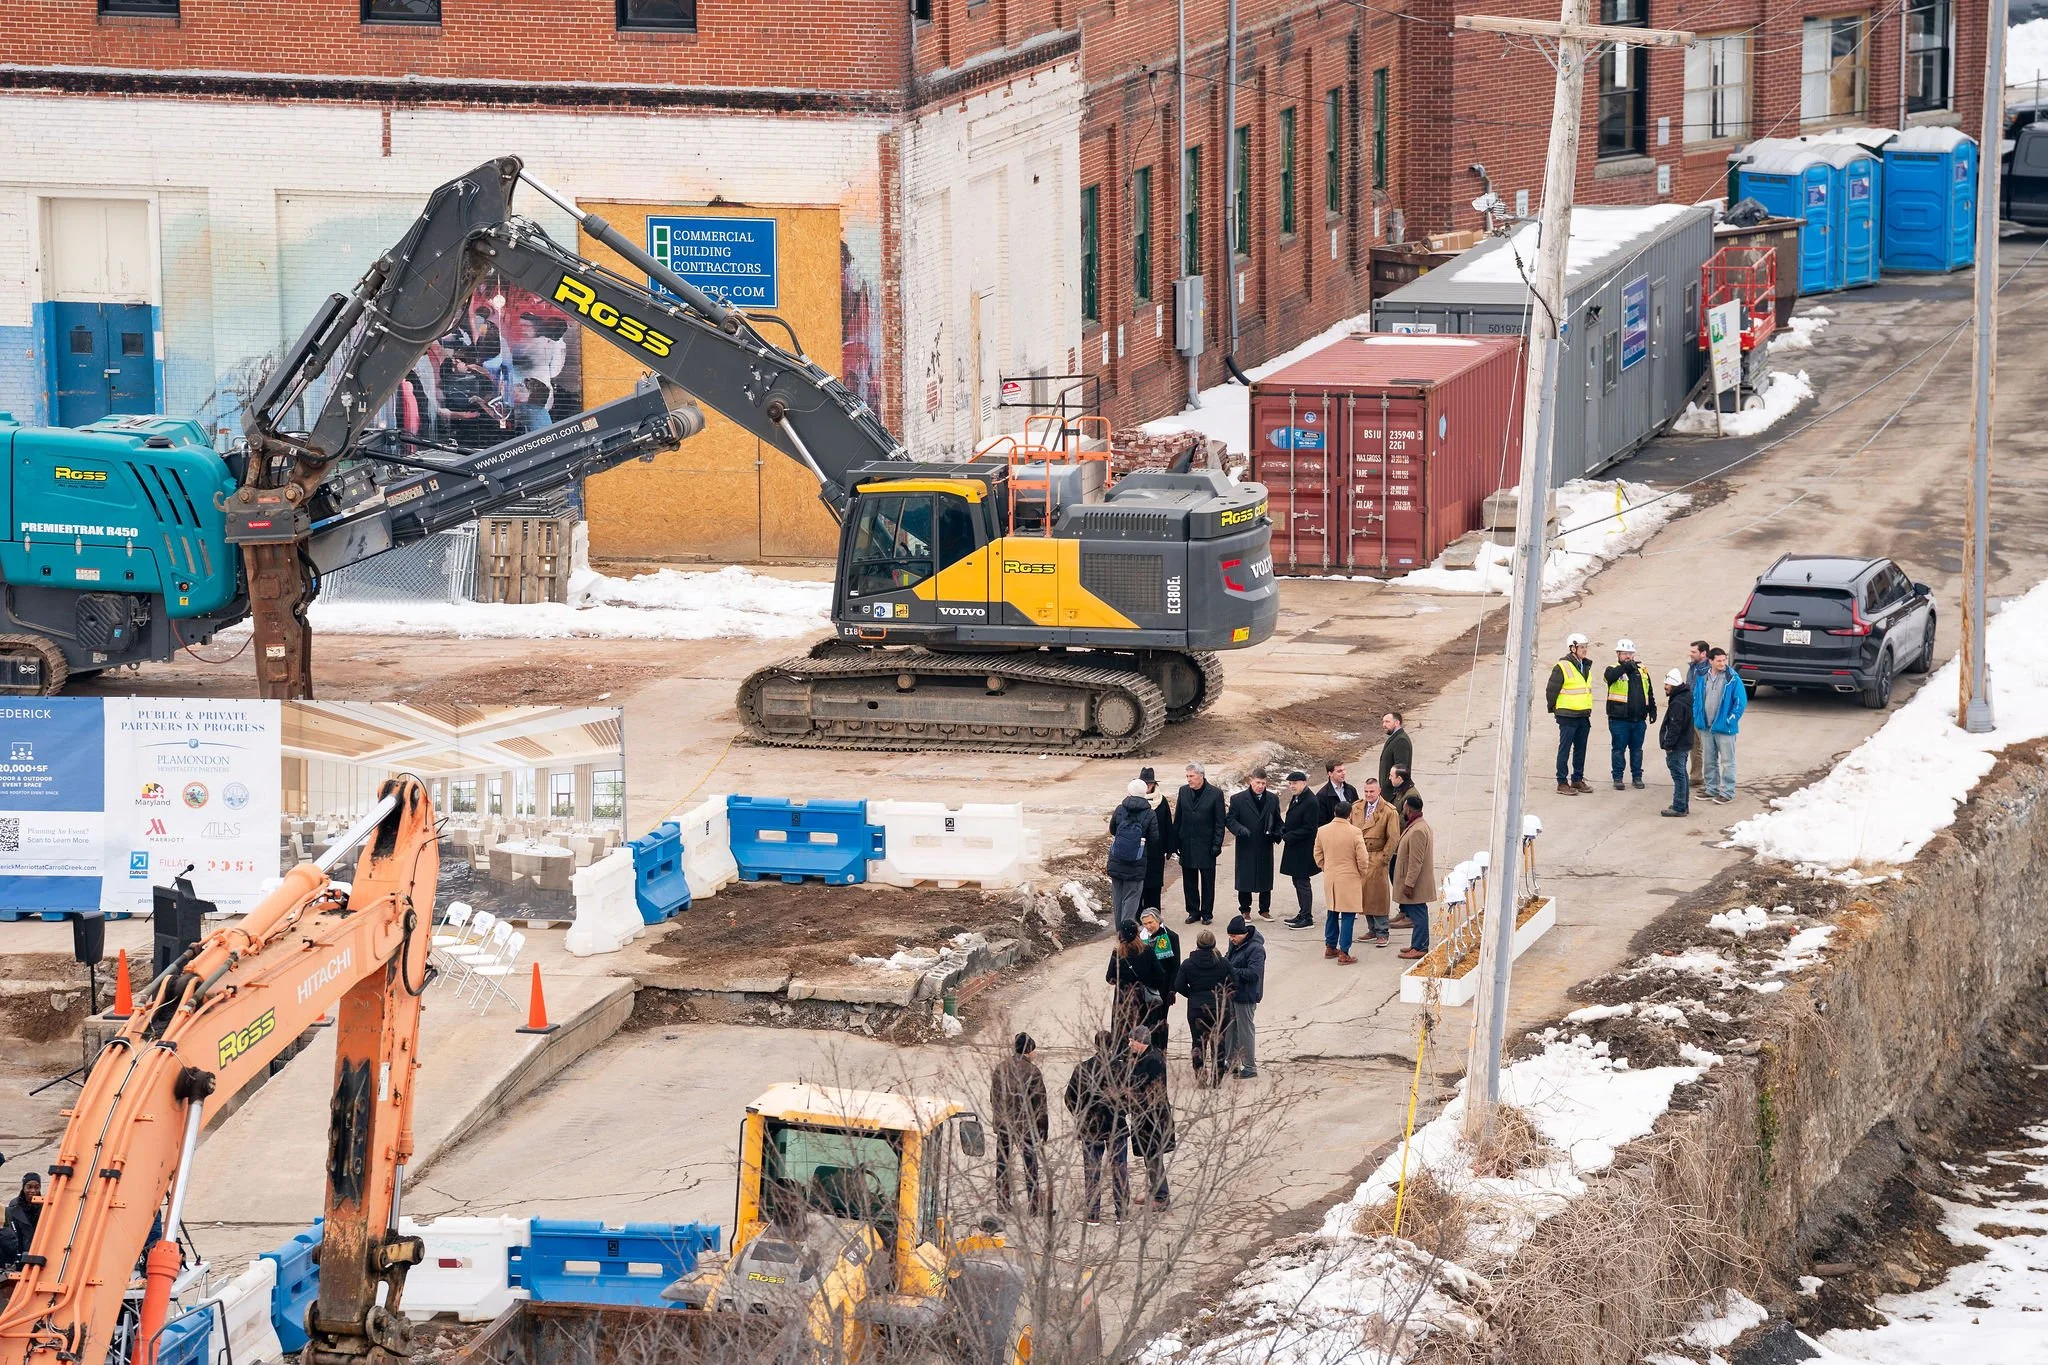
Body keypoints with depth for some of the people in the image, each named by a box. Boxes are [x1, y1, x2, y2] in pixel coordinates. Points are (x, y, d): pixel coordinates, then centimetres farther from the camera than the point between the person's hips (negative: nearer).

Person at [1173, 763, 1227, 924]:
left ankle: (1207, 913, 13)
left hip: (1206, 844, -4)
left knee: (1207, 881, 4)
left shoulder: (1215, 794, -7)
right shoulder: (1184, 792, 4)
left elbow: (1219, 823, -4)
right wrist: (1175, 843, 4)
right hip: (1187, 844, 4)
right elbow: (1178, 819, 8)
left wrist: (1217, 845, -10)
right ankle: (1193, 912, 18)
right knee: (1189, 881, 8)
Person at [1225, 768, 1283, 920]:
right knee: (1245, 879, 3)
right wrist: (1240, 829, -22)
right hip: (1246, 848, -3)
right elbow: (1230, 819, -3)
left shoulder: (1273, 799, 8)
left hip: (1265, 848, 3)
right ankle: (1245, 910, 15)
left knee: (1265, 878, 8)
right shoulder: (1238, 799, -3)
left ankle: (1265, 910, 19)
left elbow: (1277, 822, 15)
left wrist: (1276, 835, -4)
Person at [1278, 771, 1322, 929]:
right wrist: (1284, 831, 2)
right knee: (1298, 881, 16)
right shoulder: (1295, 798, 11)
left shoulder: (1311, 802, -18)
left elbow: (1308, 829, -20)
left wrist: (1288, 837, -18)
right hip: (1294, 849, 10)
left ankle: (1307, 919, 1)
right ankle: (1302, 915, 25)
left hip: (1303, 850, -10)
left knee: (1302, 882, -5)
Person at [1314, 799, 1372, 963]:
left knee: (1332, 913, 20)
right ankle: (1344, 953, -1)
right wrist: (1363, 874, 7)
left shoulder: (1322, 831, -2)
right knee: (1347, 916, 0)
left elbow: (1318, 857, 8)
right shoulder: (1354, 832, -16)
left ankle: (1330, 947, 28)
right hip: (1349, 879, -5)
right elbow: (1362, 859, -12)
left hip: (1329, 878, 5)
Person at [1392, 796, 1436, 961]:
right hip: (1418, 882, 10)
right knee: (1417, 914, 15)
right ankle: (1418, 945, 22)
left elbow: (1415, 861, -24)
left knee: (1417, 914, -4)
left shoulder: (1417, 831, -23)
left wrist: (1409, 884, -21)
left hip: (1416, 882, -10)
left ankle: (1419, 948, 0)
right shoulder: (1422, 825, 11)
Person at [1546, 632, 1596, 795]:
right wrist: (1553, 709, -2)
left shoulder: (1585, 667, 12)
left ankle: (1577, 780, 21)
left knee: (1580, 749, 12)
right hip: (1567, 716, -7)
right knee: (1565, 749, -3)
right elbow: (1551, 690, -9)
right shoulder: (1562, 667, -13)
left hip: (1583, 715, 7)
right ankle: (1562, 783, 0)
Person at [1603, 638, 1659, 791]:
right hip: (1619, 719, -4)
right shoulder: (1614, 670, -1)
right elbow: (1611, 676, -27)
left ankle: (1637, 776, 19)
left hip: (1639, 720, 4)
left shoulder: (1642, 671, 13)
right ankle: (1617, 778, 9)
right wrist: (1626, 666, -38)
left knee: (1637, 749, 10)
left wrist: (1652, 710, 14)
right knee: (1619, 749, 1)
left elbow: (1649, 693, 21)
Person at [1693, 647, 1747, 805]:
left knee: (1727, 761, 0)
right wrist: (1697, 717, 7)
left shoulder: (1732, 679, -12)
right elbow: (1696, 697, 14)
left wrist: (1730, 720, -11)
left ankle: (1727, 792, 7)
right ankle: (1711, 788, 29)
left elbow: (1741, 702, -10)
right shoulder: (1703, 677, 3)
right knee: (1709, 760, 17)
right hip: (1706, 727, 5)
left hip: (1724, 727, -5)